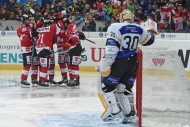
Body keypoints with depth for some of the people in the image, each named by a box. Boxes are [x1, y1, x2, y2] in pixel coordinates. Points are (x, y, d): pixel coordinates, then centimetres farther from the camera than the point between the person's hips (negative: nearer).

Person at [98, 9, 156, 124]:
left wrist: (107, 61, -21)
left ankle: (115, 111, -4)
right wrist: (150, 32, 45)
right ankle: (130, 113, 13)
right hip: (133, 62, 6)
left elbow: (112, 45, -19)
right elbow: (149, 40, 23)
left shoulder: (116, 27, -10)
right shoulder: (139, 29, 7)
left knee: (106, 86, 5)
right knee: (125, 88, 18)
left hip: (119, 62, -6)